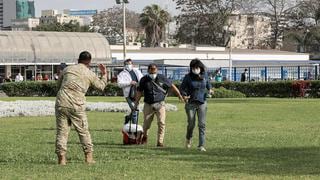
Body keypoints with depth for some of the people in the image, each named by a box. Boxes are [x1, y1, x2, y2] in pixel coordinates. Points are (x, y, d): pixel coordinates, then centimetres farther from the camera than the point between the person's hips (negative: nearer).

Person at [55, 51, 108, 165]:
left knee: (61, 130, 4)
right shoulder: (90, 74, 8)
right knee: (83, 131, 10)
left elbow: (58, 85, 21)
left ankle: (61, 158, -1)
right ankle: (89, 157, 12)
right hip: (76, 105, -2)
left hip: (61, 103, 2)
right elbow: (101, 86, 23)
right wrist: (104, 74, 37)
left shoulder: (67, 69, 14)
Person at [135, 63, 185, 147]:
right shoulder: (144, 80, 0)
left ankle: (160, 142, -8)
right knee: (146, 123, 7)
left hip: (160, 104, -1)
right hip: (148, 105, 1)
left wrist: (180, 96, 7)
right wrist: (136, 102, -4)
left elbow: (172, 86, 5)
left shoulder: (162, 78, -3)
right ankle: (145, 136, 38)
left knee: (161, 123, -13)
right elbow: (139, 91, 7)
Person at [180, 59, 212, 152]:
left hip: (202, 103, 1)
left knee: (202, 124, -6)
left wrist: (209, 90, 2)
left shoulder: (204, 76, 1)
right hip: (191, 103, -1)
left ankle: (201, 145, -5)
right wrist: (184, 95, -19)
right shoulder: (188, 77, -7)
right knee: (191, 124, 5)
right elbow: (182, 88, -2)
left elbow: (208, 84, 20)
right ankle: (188, 138, 37)